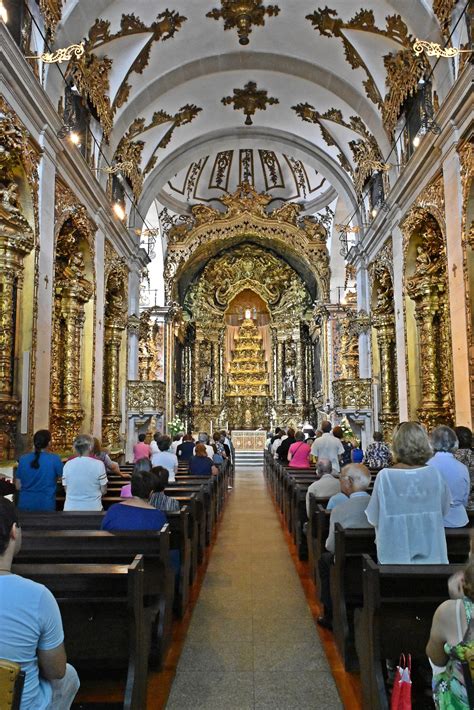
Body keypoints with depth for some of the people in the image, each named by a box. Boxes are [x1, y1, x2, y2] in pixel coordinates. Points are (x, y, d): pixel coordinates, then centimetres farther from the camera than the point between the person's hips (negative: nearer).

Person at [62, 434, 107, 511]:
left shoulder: (68, 464, -4)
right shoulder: (98, 464, -12)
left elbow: (66, 489, 4)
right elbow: (103, 491, -5)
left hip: (71, 508, 2)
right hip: (93, 508, -2)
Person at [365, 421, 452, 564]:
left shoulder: (385, 476, -18)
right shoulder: (434, 474, -10)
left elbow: (373, 519, -10)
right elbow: (444, 510, 5)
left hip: (395, 555, -2)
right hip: (432, 555, 2)